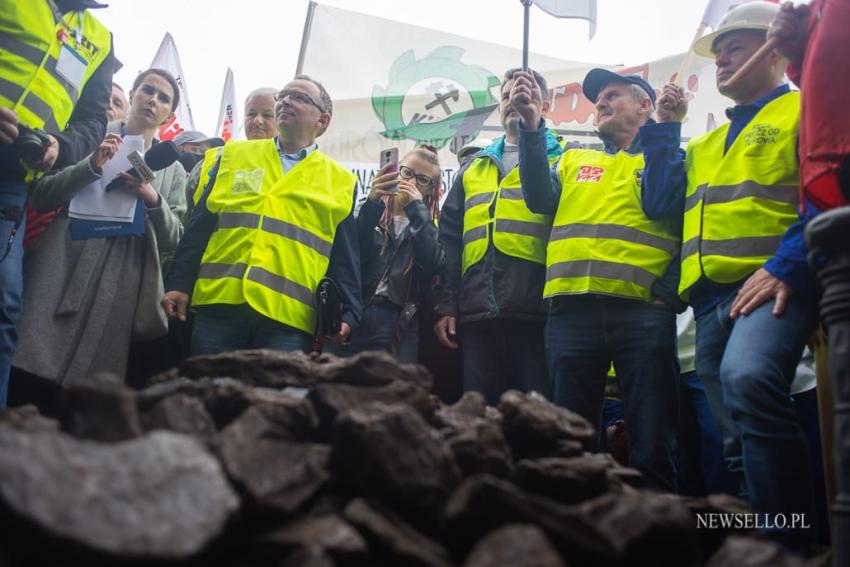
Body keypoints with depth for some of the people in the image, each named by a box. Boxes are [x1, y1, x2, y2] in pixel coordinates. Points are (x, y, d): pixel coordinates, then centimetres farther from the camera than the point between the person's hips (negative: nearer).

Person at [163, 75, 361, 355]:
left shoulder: (340, 181, 14)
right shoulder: (234, 155, 17)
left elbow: (345, 257, 11)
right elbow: (199, 228, 13)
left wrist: (346, 312, -1)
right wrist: (179, 283, 4)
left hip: (289, 317, -1)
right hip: (220, 303, 1)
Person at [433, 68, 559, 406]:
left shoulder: (561, 159, 11)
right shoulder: (474, 169, 23)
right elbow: (450, 240, 19)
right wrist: (445, 305, 11)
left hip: (536, 315, -4)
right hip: (478, 317, 4)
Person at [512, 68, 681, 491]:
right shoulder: (574, 160, 25)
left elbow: (663, 206, -3)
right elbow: (541, 200, 5)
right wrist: (531, 128, -2)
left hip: (643, 310, -3)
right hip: (571, 310, 3)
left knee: (652, 446, -2)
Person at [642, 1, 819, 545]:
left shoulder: (804, 111, 6)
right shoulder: (708, 143, 28)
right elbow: (662, 203, 19)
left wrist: (786, 266, -21)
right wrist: (665, 130, 16)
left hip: (773, 286, -7)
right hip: (712, 297, 7)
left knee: (747, 378, -35)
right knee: (739, 440, 7)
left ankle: (793, 534, -25)